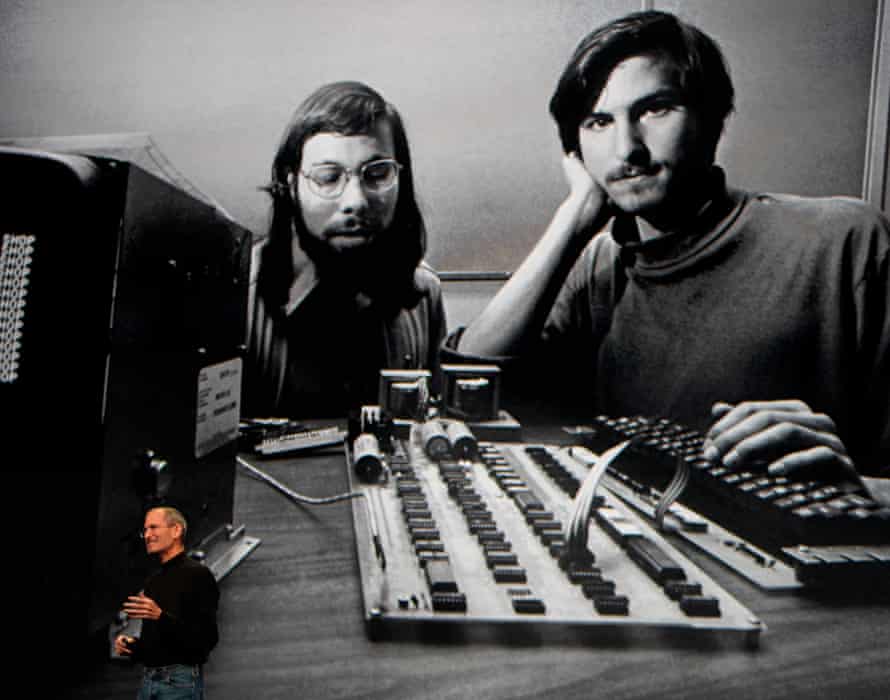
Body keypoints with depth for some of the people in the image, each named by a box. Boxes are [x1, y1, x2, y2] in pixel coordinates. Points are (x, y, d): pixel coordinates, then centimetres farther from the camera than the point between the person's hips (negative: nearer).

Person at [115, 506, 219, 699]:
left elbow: (208, 638, -17)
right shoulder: (152, 582, 18)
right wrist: (130, 645, 5)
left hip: (180, 681, -8)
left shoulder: (197, 574, -7)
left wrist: (161, 617, -26)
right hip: (148, 680, 8)